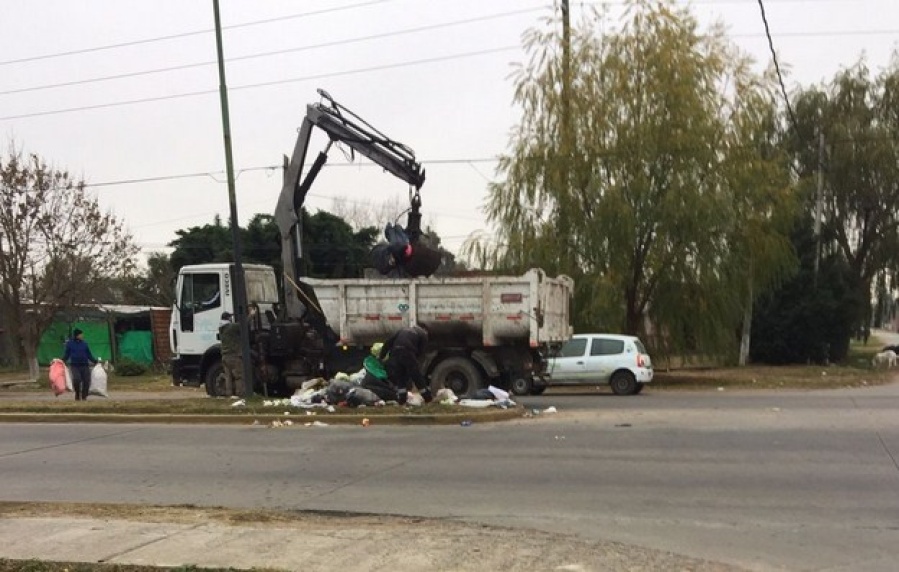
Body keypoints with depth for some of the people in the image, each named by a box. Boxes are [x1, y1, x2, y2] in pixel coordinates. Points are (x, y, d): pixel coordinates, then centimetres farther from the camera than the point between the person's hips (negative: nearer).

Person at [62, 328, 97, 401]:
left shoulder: (84, 344, 10)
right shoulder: (70, 344, 6)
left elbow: (89, 355, 14)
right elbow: (66, 354, 10)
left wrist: (95, 361, 5)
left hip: (85, 365, 2)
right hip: (75, 365, -2)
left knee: (86, 381, -5)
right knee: (76, 379, -22)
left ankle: (84, 396, 13)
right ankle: (77, 394, 2)